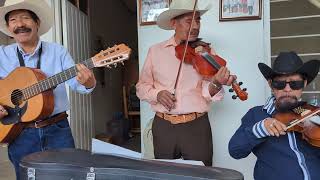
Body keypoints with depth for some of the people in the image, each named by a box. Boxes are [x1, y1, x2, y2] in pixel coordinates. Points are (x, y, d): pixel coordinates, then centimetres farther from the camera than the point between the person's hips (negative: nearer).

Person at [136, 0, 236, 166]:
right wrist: (157, 94, -13)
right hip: (163, 126, 1)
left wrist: (216, 84, -29)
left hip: (197, 126, -1)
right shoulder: (155, 51, 3)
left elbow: (208, 92, -7)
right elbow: (142, 87, 7)